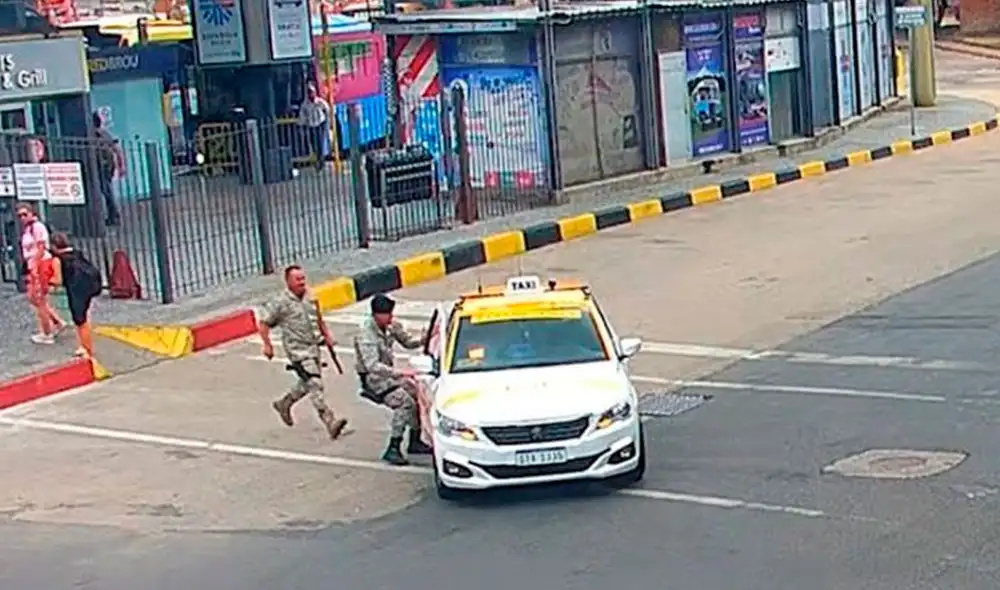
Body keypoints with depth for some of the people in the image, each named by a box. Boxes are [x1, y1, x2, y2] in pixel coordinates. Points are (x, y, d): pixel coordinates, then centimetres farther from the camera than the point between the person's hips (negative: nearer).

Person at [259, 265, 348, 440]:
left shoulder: (309, 297, 6)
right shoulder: (280, 302, -13)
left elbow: (318, 318, 23)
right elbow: (264, 323, -7)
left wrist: (326, 335, 19)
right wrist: (267, 345, -11)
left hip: (313, 346, 8)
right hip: (297, 349, -8)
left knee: (307, 384, 20)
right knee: (314, 384, -16)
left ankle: (284, 404, 44)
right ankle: (330, 423, -19)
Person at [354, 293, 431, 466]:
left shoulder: (391, 326, -1)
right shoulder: (366, 334, -25)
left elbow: (407, 342, 13)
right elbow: (372, 366, -35)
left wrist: (423, 340, -8)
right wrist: (400, 373, -42)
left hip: (388, 373, 8)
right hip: (372, 378, -8)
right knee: (405, 402, -25)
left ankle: (415, 442, 8)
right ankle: (393, 449, -21)